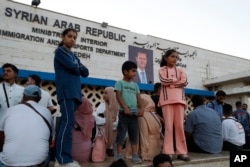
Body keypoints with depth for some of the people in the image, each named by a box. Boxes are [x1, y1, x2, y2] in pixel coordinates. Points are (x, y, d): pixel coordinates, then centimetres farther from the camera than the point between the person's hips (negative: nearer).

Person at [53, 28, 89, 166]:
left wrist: (78, 67, 0)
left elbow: (86, 73, 16)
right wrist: (78, 67, 8)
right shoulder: (60, 51, 5)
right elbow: (72, 67, -12)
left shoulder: (74, 56, 27)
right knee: (68, 122, -15)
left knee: (66, 123, 4)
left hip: (75, 92, 7)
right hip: (66, 92, -7)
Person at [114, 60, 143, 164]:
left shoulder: (135, 85, 17)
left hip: (134, 112, 5)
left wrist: (140, 108, -2)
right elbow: (118, 96, -8)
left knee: (134, 134, 8)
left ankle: (135, 155, 14)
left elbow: (138, 97, 13)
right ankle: (119, 155, 8)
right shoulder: (120, 83, 2)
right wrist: (125, 108, -18)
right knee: (121, 133, 0)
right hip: (124, 112, -5)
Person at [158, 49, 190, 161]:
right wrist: (177, 80, -1)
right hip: (167, 99, -3)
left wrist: (171, 82, -5)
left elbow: (184, 82, 1)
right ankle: (168, 152, -3)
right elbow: (164, 81, -9)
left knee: (180, 125, 0)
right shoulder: (162, 70, 11)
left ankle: (181, 152, 3)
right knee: (168, 126, -6)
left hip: (179, 99, 3)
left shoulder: (180, 70, 18)